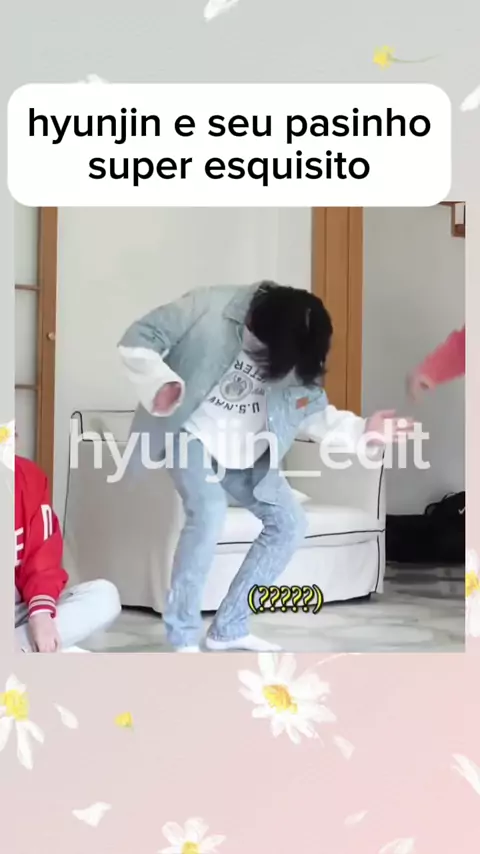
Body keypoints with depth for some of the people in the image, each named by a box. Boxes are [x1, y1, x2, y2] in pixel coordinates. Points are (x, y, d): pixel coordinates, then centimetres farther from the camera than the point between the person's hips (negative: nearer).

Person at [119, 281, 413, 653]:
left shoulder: (299, 354, -10)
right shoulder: (209, 307, -24)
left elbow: (313, 410, 2)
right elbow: (137, 340, -21)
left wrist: (360, 428, -14)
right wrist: (160, 382, -40)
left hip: (247, 452, 6)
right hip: (192, 436, -6)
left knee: (290, 523, 0)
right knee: (209, 512, -29)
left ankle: (229, 626, 10)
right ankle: (183, 636, -16)